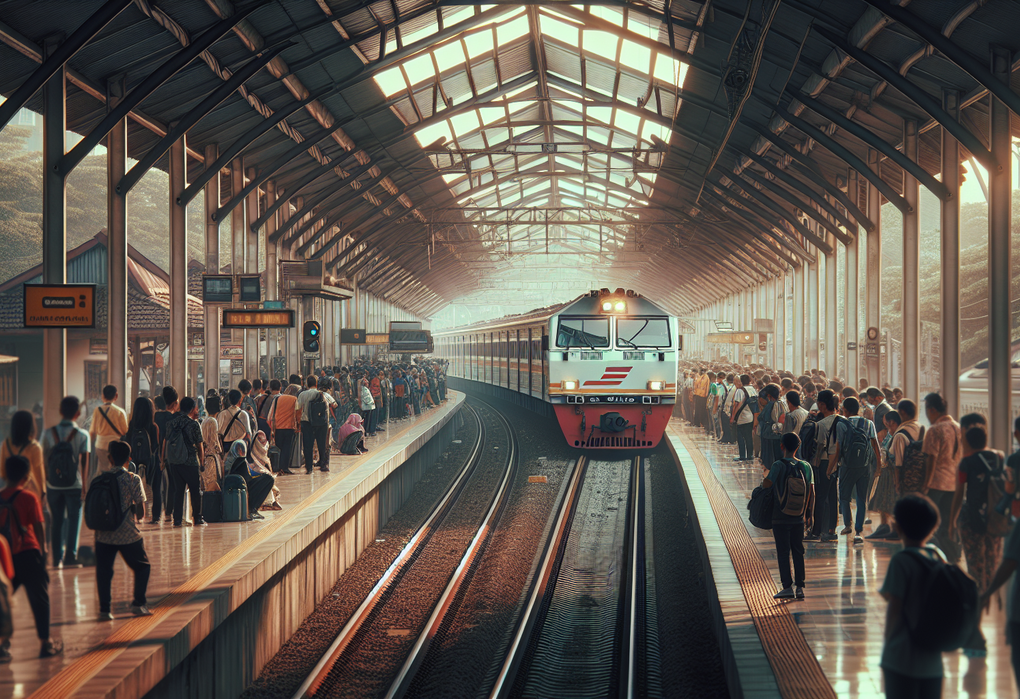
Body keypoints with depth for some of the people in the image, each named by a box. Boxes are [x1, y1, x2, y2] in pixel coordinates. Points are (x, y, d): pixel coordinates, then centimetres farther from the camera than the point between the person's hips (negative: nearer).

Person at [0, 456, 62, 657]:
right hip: (28, 554, -4)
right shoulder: (28, 498, -8)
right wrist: (43, 551, 2)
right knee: (40, 599, 7)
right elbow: (38, 527, -8)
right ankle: (45, 643, 10)